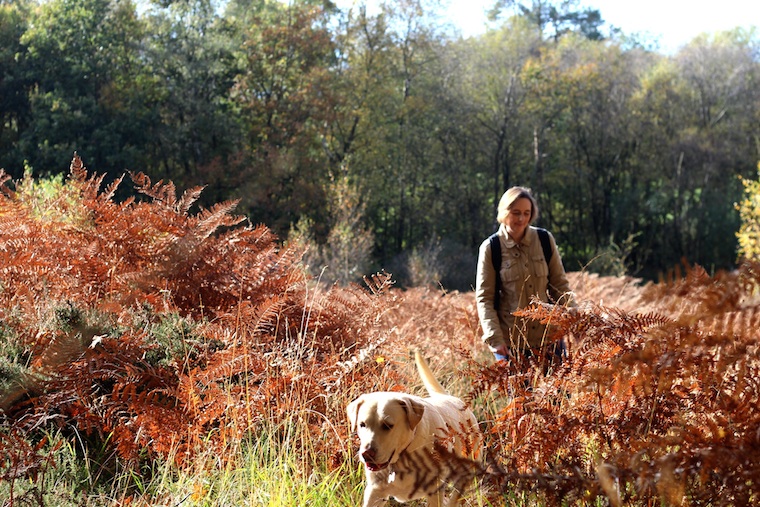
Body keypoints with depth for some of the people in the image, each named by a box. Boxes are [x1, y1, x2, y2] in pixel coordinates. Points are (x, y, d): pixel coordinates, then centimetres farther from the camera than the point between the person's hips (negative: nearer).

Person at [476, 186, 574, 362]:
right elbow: (484, 298, -4)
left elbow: (560, 284, 8)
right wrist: (494, 338, -15)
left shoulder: (545, 240, 3)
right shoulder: (490, 248, -3)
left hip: (548, 336, 2)